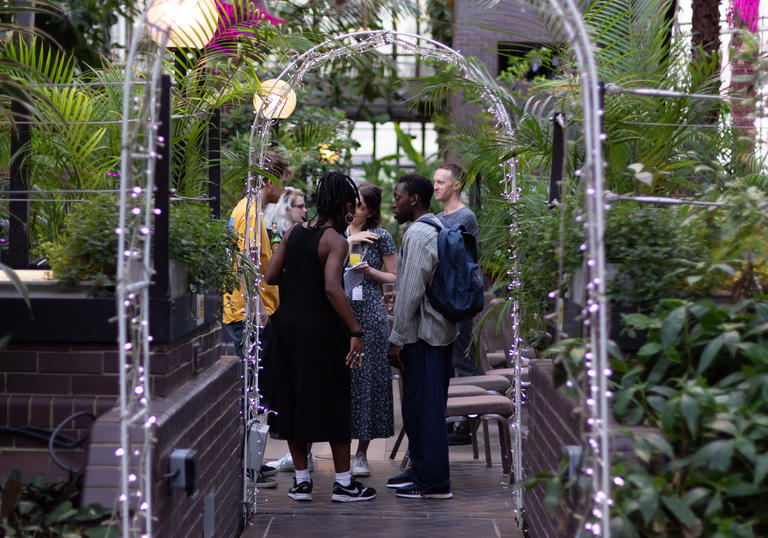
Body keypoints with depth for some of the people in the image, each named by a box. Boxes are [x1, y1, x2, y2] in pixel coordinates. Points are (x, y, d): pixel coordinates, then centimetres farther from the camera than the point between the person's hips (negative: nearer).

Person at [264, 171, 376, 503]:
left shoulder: (295, 232, 5)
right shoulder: (335, 241, -13)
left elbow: (270, 276, 4)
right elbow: (332, 289, -26)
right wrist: (356, 332, -24)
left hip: (288, 324, 6)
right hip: (321, 329, -6)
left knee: (292, 399, 12)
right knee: (333, 403, 4)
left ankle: (301, 479, 17)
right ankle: (343, 482, 10)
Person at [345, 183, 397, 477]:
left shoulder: (381, 237, 3)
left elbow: (394, 277, 5)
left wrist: (369, 271, -11)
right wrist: (349, 241, -10)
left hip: (369, 314, -2)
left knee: (367, 378, -1)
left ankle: (361, 455, 7)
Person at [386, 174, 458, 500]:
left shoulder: (418, 234, -15)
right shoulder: (439, 229, 16)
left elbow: (411, 291, -20)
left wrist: (396, 339, -17)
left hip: (422, 334, -10)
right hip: (442, 329, 10)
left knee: (423, 407, -5)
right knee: (429, 406, 17)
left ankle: (434, 482, -1)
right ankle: (421, 469, 26)